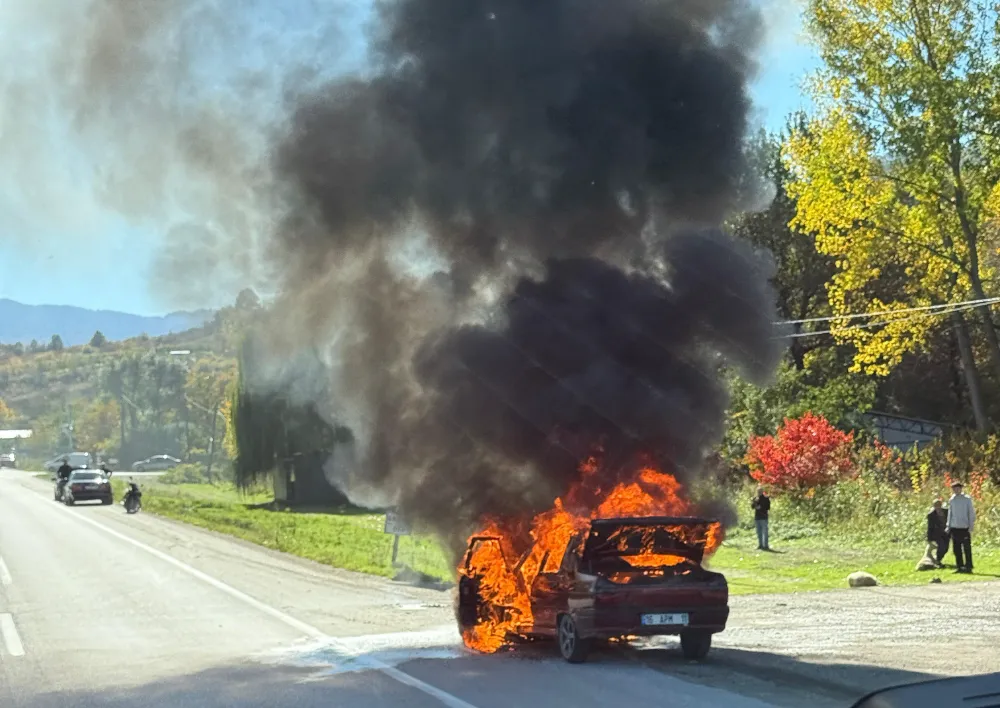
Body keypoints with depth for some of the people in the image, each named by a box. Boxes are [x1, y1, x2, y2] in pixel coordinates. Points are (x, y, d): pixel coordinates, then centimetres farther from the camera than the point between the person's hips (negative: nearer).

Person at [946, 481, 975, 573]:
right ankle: (959, 567, 12)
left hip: (965, 527, -4)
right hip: (954, 527, 4)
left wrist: (971, 526, -9)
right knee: (957, 549, 6)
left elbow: (971, 513, -2)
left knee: (967, 548, -3)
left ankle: (968, 567, 0)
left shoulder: (967, 500, -2)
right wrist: (948, 526, 12)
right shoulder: (951, 500, 10)